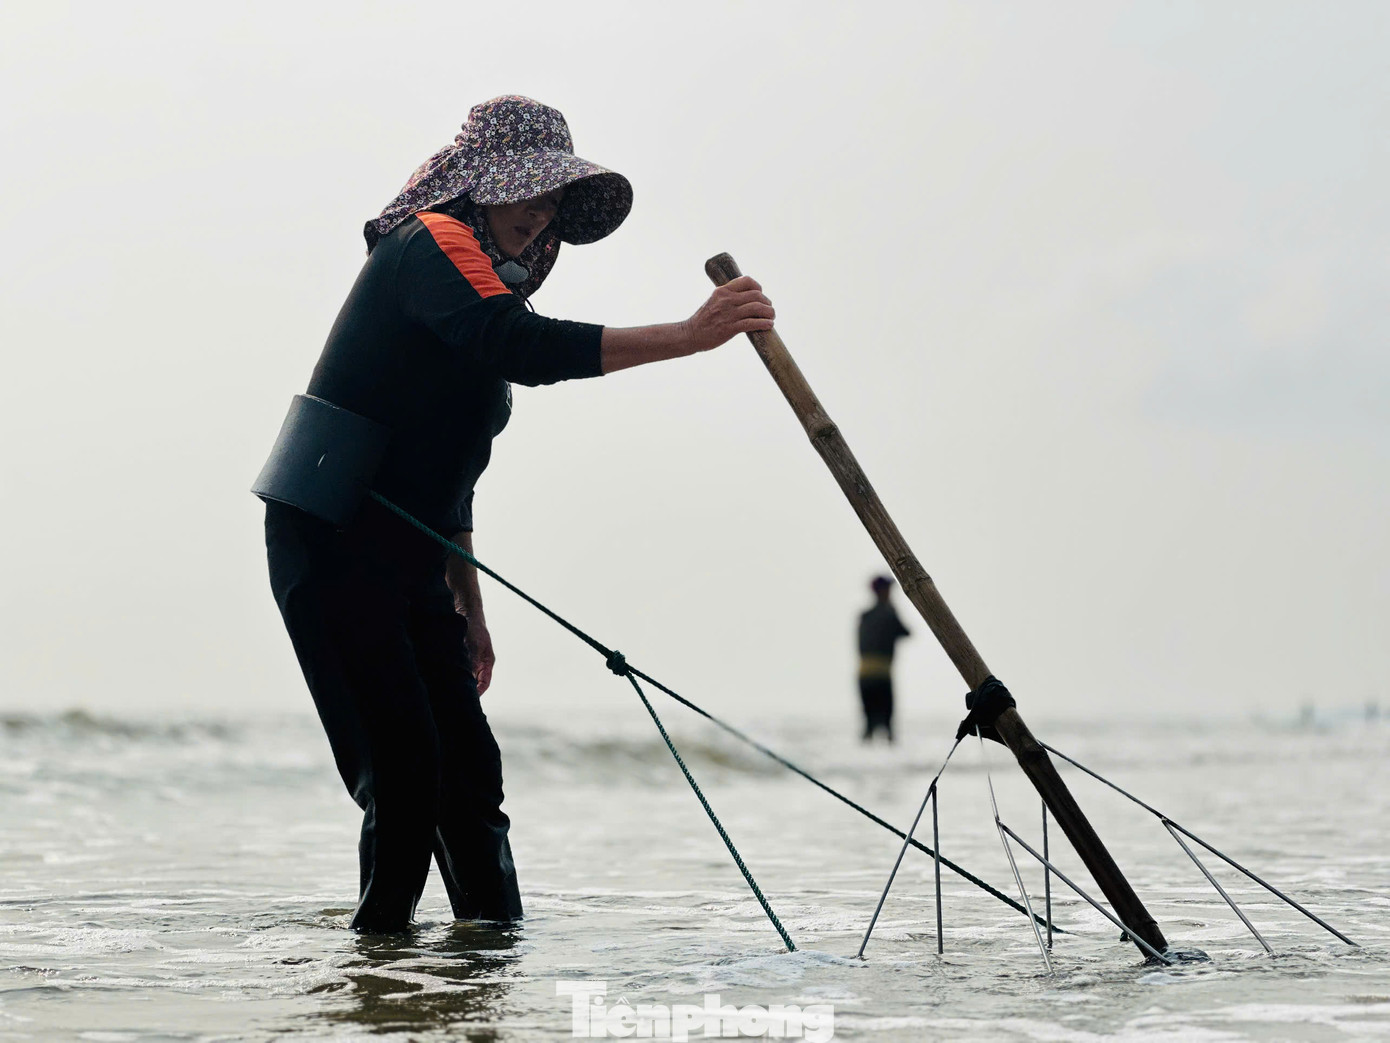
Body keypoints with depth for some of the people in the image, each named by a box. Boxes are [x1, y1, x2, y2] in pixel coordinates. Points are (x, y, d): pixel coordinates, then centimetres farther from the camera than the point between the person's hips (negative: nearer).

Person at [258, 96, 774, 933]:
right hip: (332, 549, -9)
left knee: (467, 762, 4)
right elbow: (524, 349, -30)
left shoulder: (485, 277, 20)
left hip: (408, 560, 9)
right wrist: (688, 337, -35)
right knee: (403, 768, -13)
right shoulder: (434, 244, -9)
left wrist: (469, 613, 23)